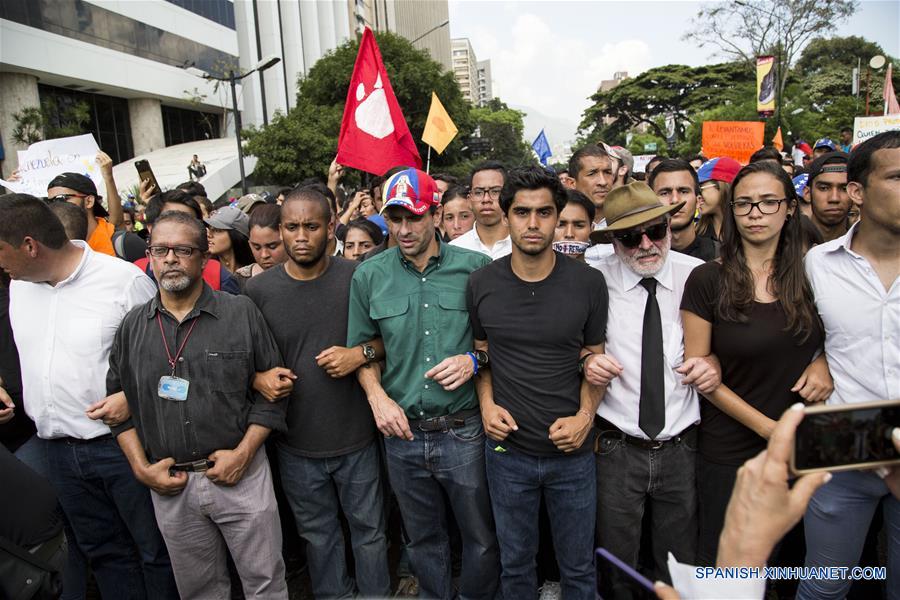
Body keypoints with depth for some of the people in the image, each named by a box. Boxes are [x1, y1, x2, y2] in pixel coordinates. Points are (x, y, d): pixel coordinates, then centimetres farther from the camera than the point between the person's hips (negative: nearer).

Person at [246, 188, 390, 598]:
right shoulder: (258, 290, -5)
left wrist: (362, 354, -17)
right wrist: (262, 376, -14)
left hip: (357, 440, -1)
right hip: (297, 444, 1)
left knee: (369, 530, 17)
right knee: (318, 536, 21)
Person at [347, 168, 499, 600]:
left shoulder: (475, 267, -6)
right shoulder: (369, 276, 0)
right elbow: (362, 346, 9)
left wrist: (474, 360, -15)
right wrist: (377, 396, -5)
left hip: (464, 431, -1)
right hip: (403, 432, 2)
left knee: (482, 539, 14)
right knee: (424, 539, 22)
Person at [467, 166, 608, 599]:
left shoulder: (588, 283, -8)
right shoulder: (482, 284, -6)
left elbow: (595, 359, 2)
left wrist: (586, 415, -12)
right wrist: (486, 404, -7)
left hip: (572, 451, 0)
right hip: (507, 450, 1)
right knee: (515, 563, 21)